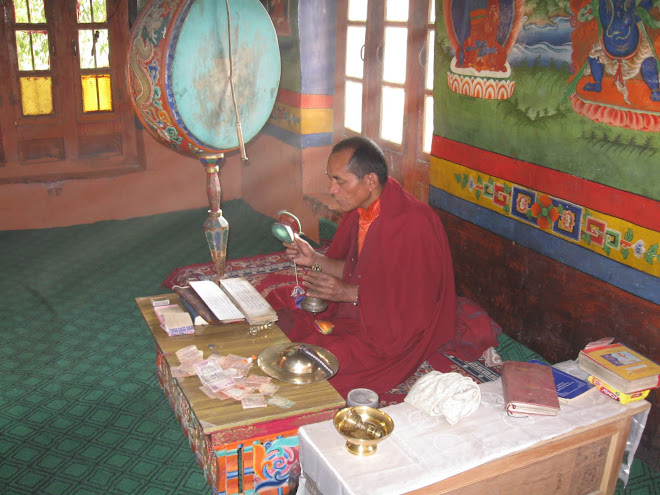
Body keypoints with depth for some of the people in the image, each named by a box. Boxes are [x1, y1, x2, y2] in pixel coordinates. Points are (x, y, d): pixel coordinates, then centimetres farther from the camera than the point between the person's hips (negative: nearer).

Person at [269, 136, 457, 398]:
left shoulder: (414, 224, -25)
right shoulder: (359, 209, 0)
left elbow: (414, 305, -22)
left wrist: (351, 293, -24)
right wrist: (315, 259, -6)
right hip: (354, 309, 9)